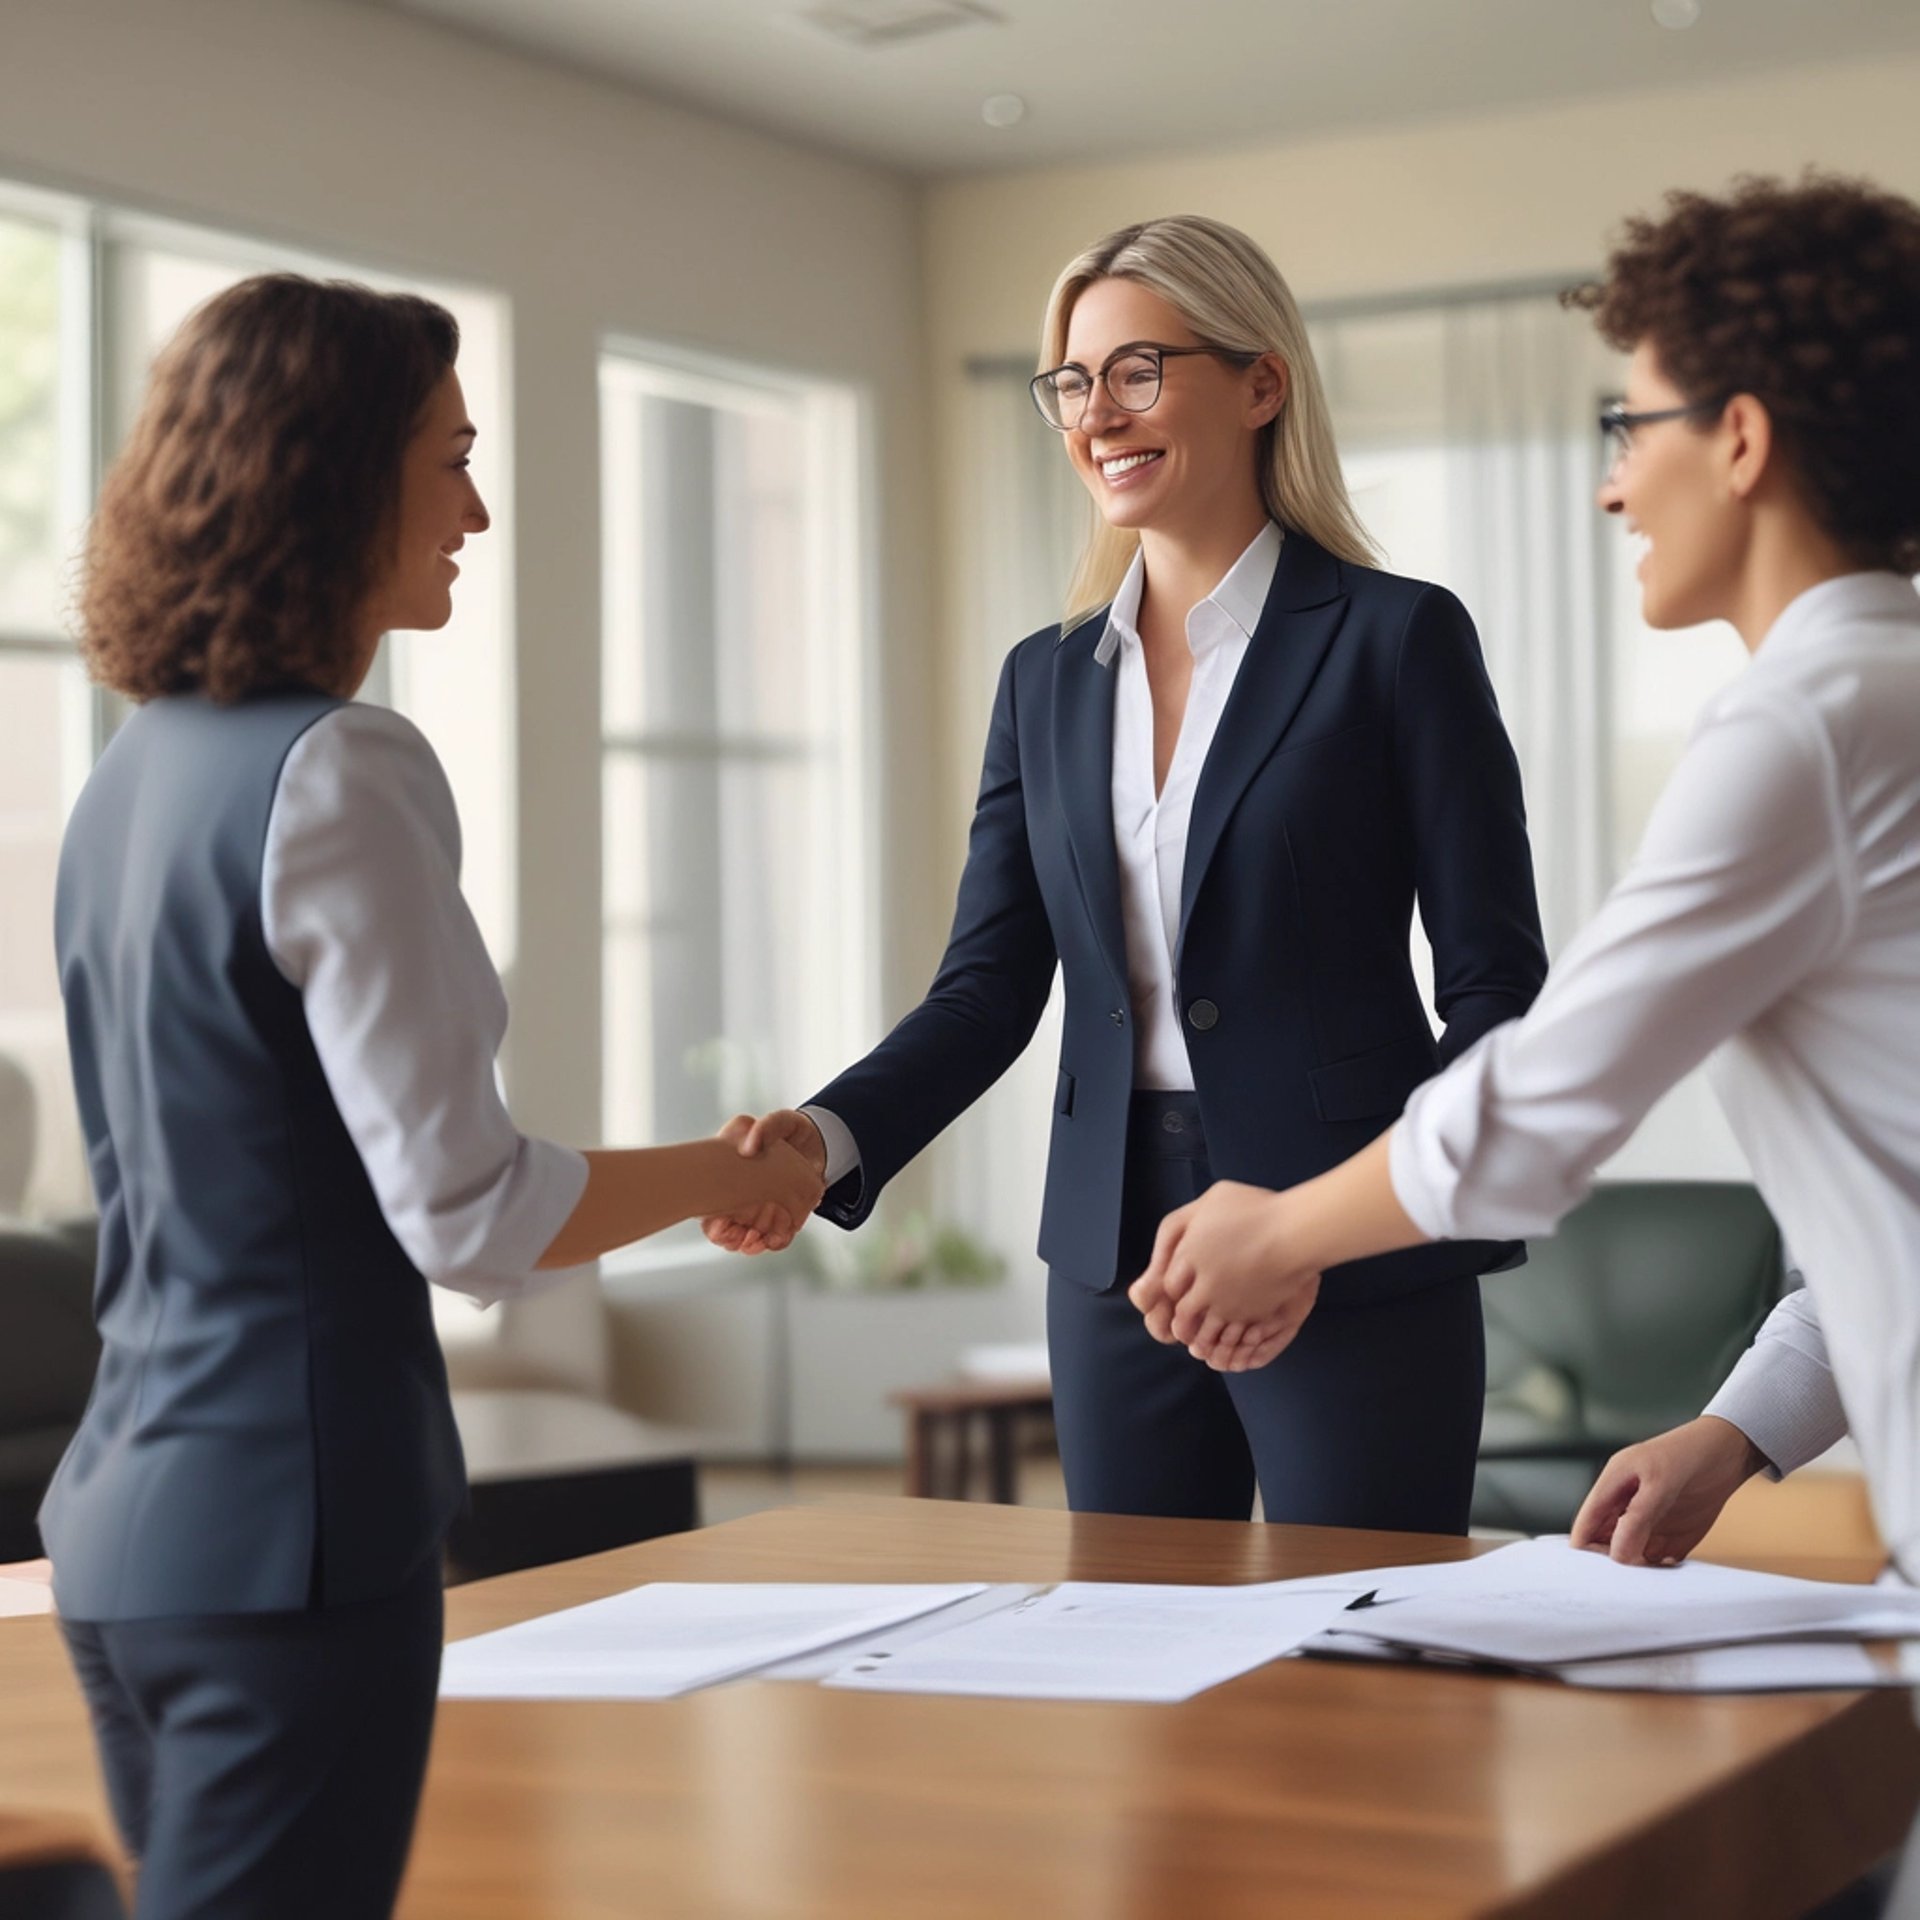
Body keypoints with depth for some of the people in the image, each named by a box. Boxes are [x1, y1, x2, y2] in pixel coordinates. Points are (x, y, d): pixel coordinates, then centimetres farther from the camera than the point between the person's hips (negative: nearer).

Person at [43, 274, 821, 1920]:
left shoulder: (130, 779, 10)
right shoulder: (336, 776, -16)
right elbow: (466, 1212, -17)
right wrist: (733, 1175, -2)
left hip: (125, 1515, 9)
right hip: (290, 1524, -9)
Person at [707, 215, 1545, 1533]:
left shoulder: (1395, 638, -3)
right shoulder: (1046, 680, 11)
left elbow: (1496, 988, -5)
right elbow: (990, 987, 5)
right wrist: (830, 1136, -13)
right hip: (1115, 1257, 5)